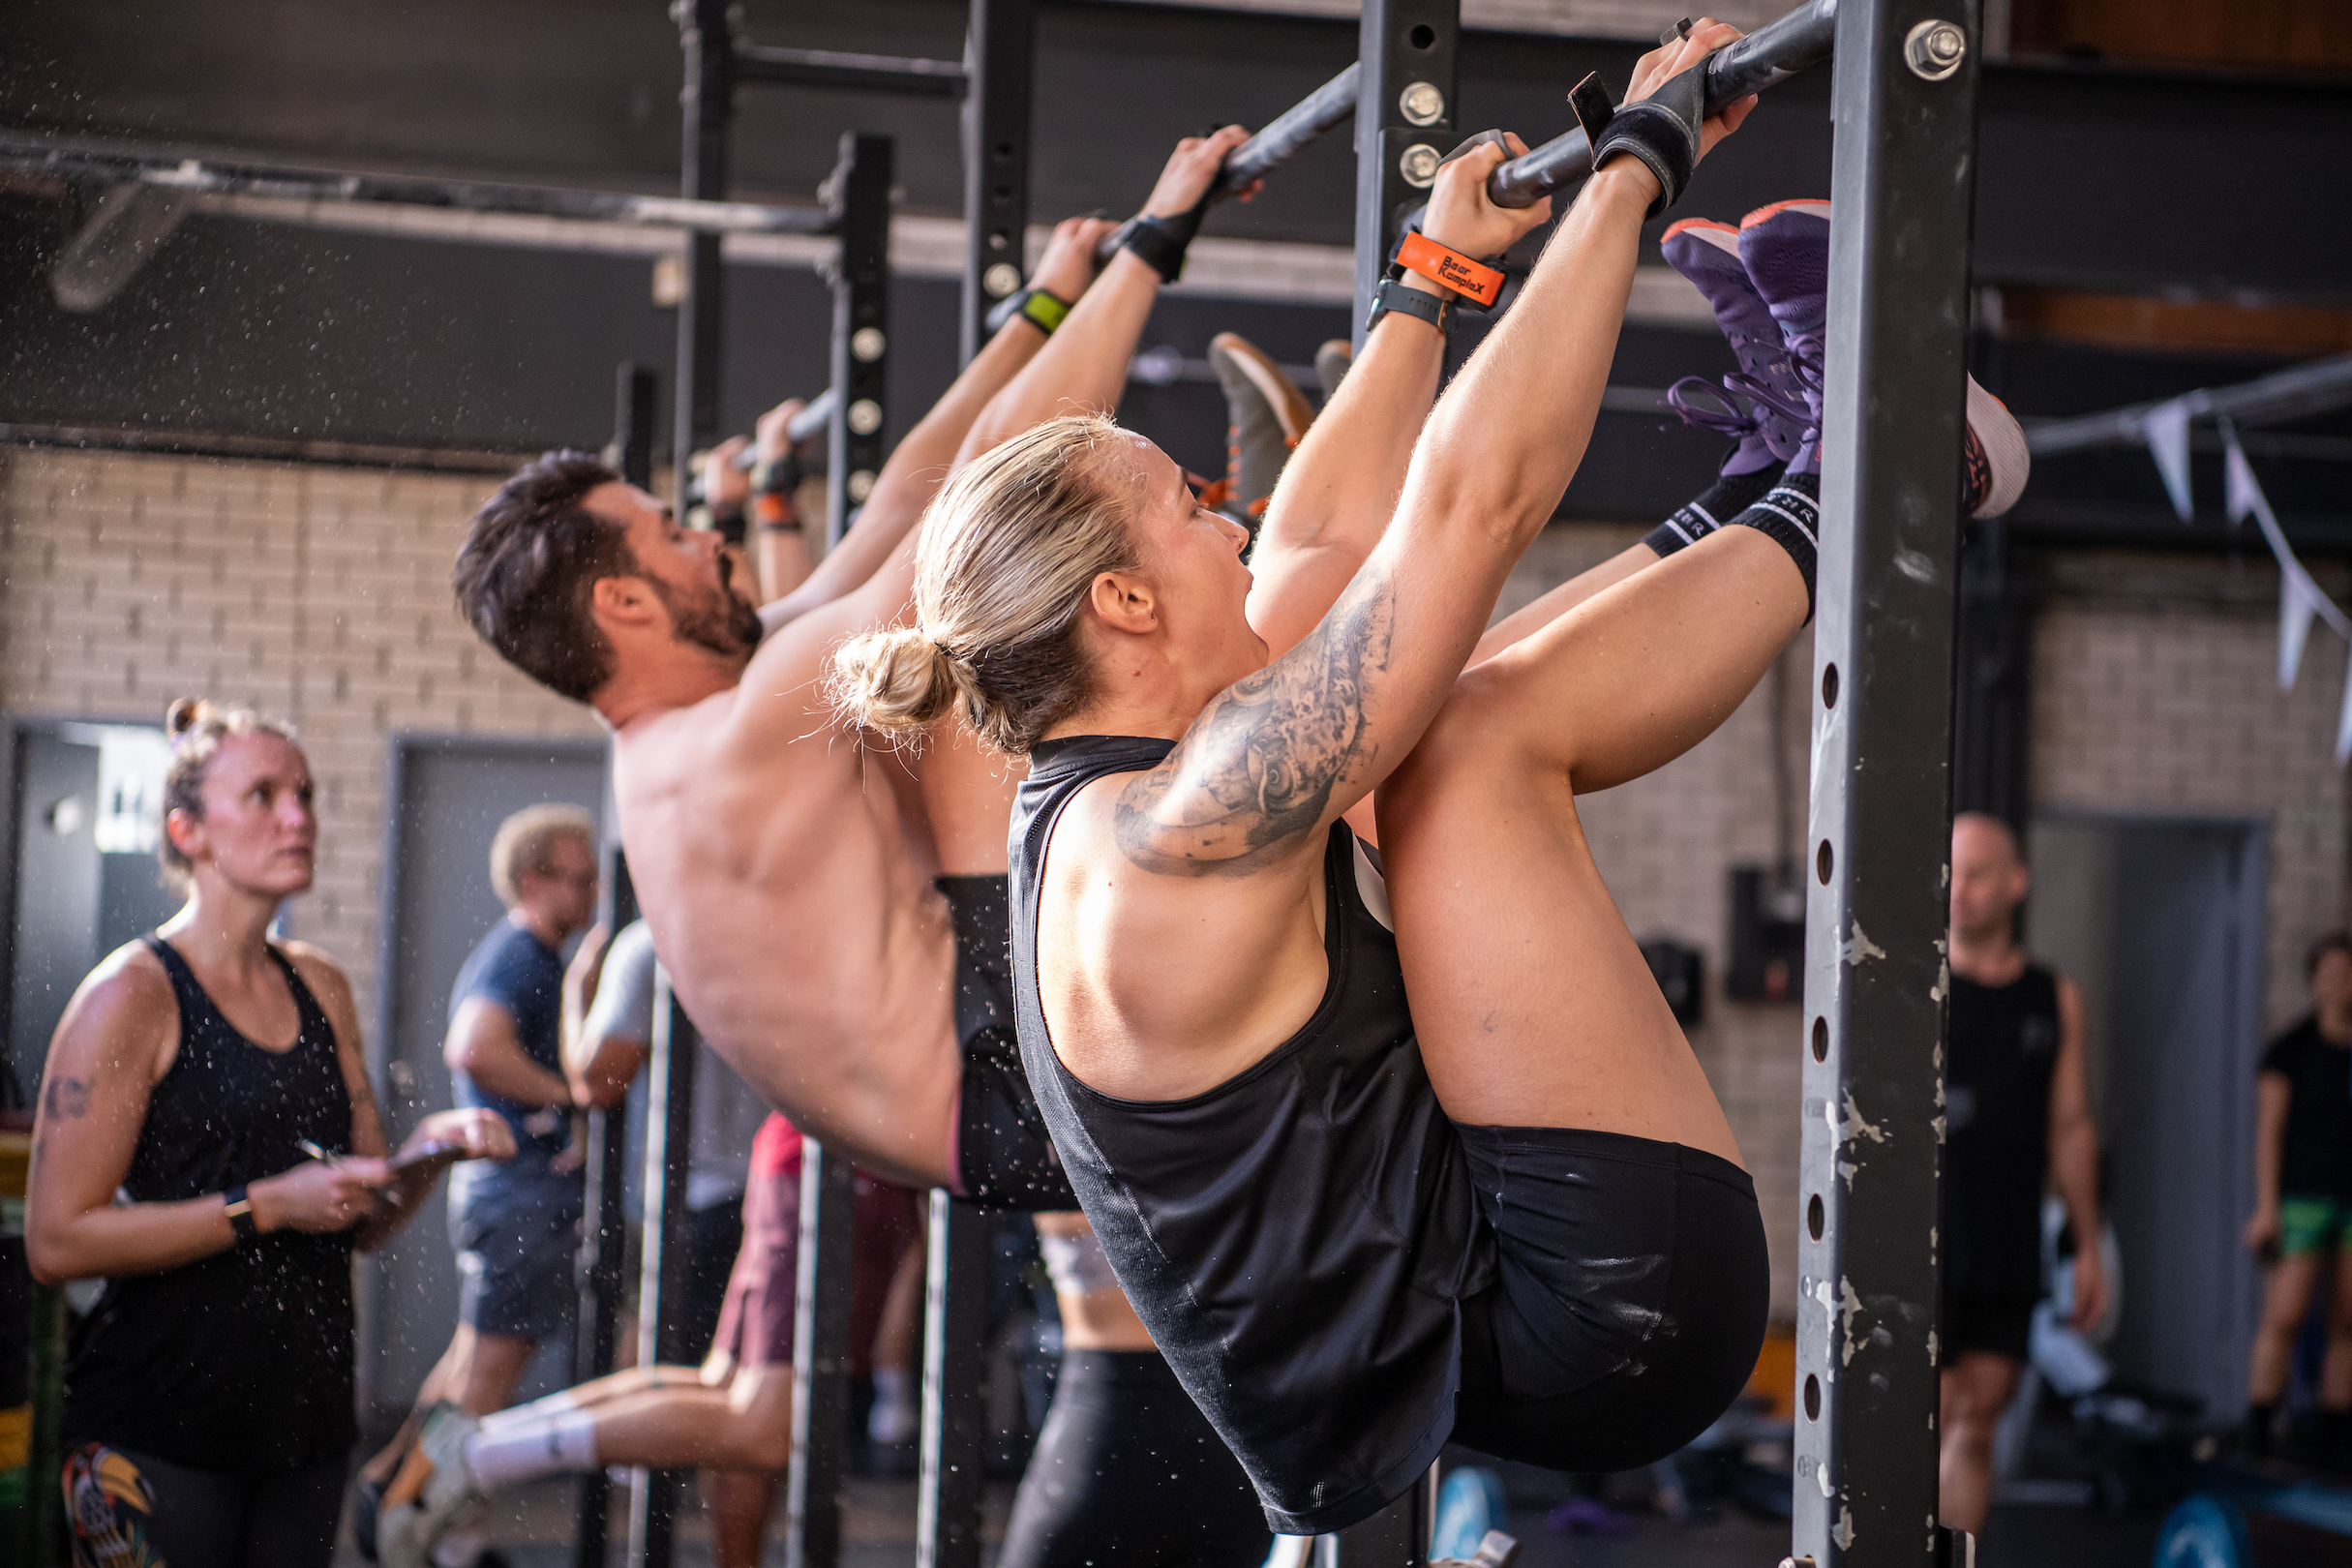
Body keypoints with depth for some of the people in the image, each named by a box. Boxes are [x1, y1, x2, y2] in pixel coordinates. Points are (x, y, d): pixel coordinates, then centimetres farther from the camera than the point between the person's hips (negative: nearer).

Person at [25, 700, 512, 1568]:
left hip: (305, 1423, 6)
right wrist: (268, 1206, -18)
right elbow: (56, 1241, -14)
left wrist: (429, 1150, -4)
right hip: (159, 1435, -6)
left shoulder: (321, 989, 12)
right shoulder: (132, 997, -8)